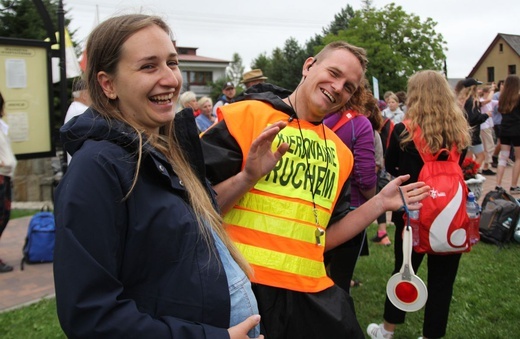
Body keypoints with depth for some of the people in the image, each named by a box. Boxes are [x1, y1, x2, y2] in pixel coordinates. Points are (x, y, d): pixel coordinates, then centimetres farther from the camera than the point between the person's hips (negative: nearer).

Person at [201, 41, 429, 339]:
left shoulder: (339, 152, 11)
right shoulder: (247, 116, -6)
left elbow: (324, 238, 13)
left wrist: (380, 203, 8)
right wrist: (248, 176, -24)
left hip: (311, 292, 5)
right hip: (243, 288, -5)